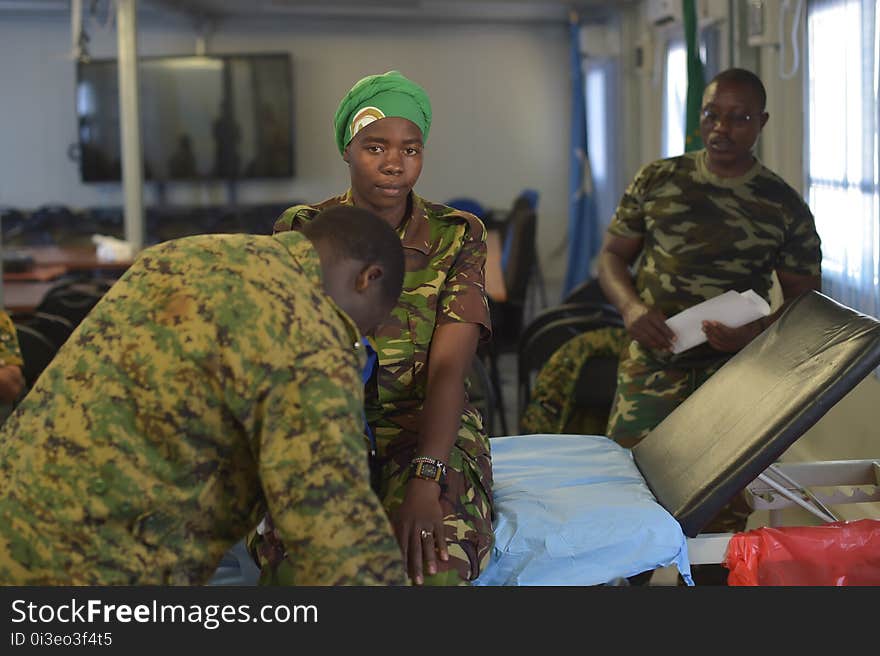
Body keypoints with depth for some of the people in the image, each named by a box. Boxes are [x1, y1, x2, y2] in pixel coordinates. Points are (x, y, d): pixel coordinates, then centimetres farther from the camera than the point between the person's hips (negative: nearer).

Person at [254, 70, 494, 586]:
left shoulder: (458, 236, 0)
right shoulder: (299, 233, 3)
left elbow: (447, 371, -11)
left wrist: (425, 482, -28)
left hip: (427, 433, 0)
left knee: (433, 568, -33)